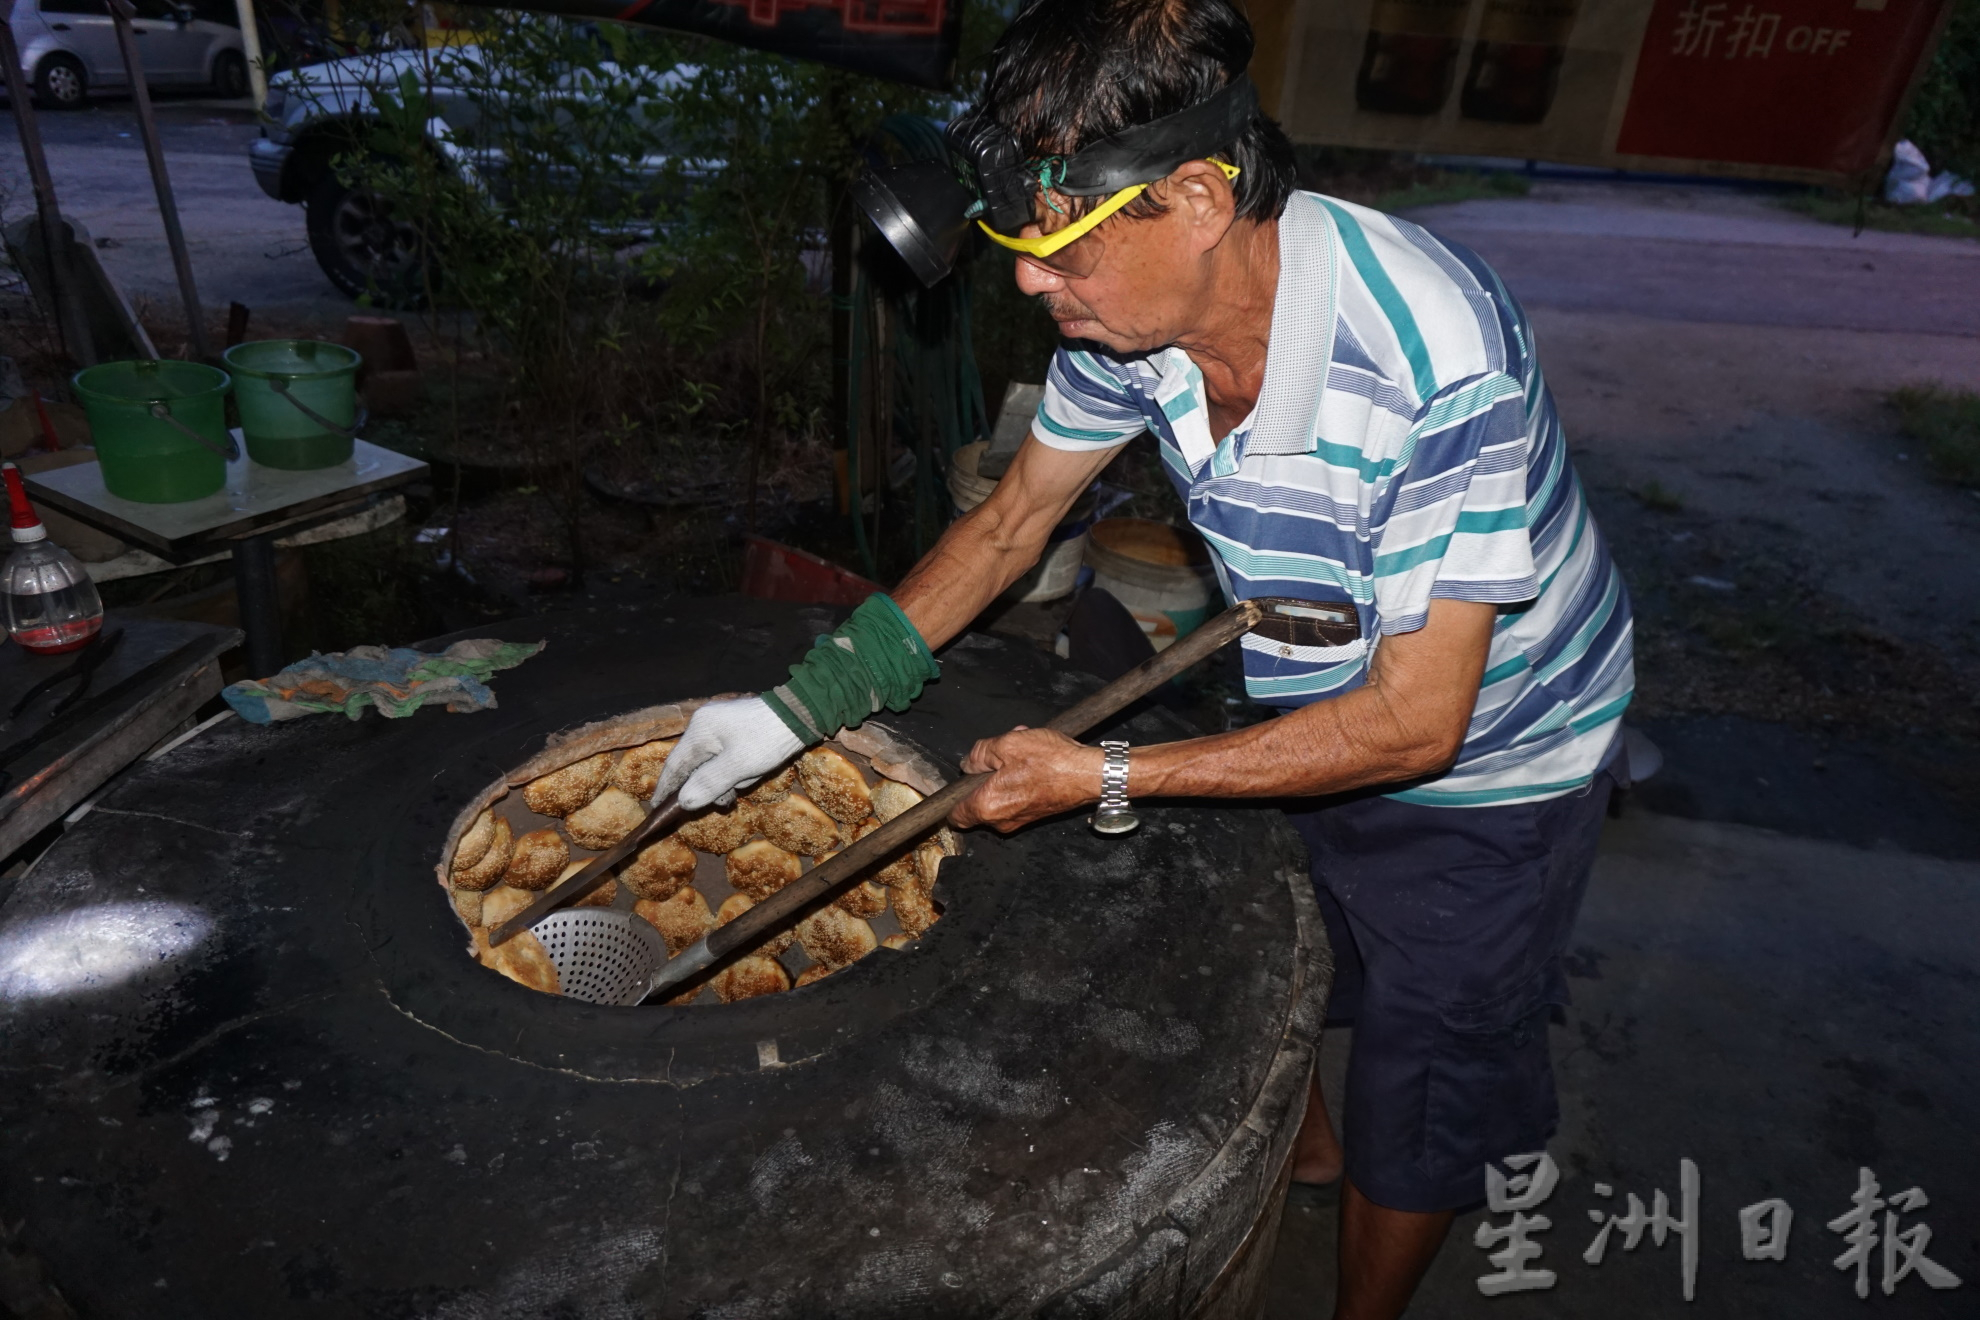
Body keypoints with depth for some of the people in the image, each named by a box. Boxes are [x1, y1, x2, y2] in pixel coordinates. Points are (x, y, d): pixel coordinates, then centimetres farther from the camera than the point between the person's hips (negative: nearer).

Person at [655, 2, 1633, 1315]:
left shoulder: (1435, 361, -39)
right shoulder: (1131, 310, -19)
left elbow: (1413, 721, -32)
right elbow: (1012, 521, -6)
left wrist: (1103, 776, -30)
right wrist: (802, 704, -9)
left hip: (1485, 763, -6)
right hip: (1317, 707, 6)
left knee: (1418, 1083, 12)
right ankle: (1297, 1140, 60)